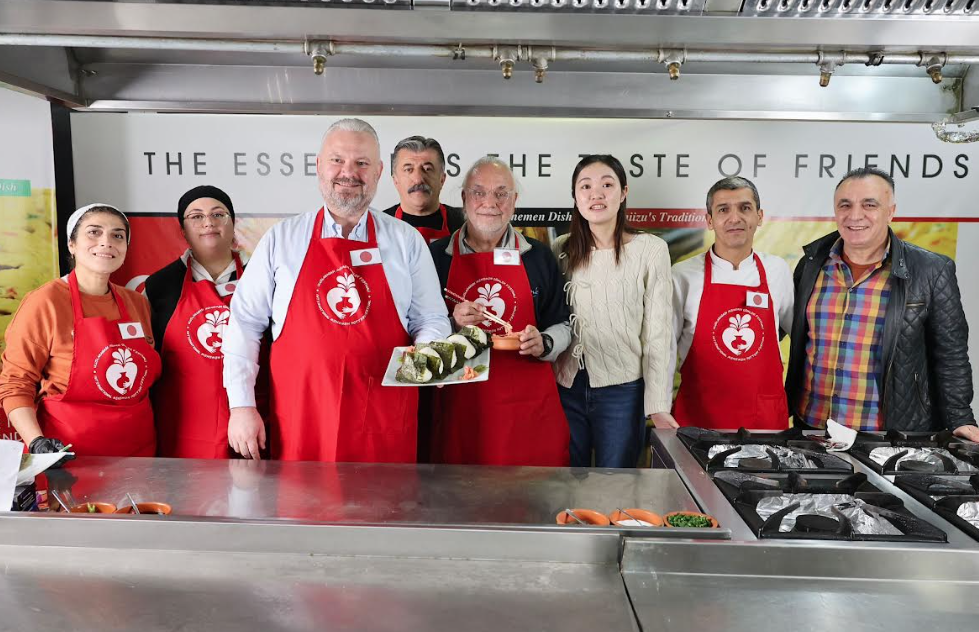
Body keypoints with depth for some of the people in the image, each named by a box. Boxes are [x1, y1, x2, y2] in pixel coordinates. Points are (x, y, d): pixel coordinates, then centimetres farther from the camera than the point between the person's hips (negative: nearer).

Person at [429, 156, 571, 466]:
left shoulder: (539, 256, 7)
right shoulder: (437, 255, 4)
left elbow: (562, 326, 13)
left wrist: (543, 344, -8)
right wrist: (451, 324, -12)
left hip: (530, 406, 1)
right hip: (459, 404, -1)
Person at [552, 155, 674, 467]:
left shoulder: (650, 249, -6)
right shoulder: (562, 250, 4)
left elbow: (658, 334, -7)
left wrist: (659, 407, -10)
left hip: (622, 392, -3)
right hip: (567, 389, 3)